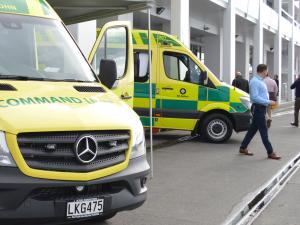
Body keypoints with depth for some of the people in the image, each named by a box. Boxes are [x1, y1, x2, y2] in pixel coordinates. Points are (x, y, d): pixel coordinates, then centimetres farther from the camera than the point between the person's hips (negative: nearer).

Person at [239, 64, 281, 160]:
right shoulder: (254, 81, -17)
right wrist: (268, 102, -21)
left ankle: (243, 148, 23)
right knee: (263, 131, -4)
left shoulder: (260, 81, 14)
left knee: (253, 129, 15)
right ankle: (270, 152, 1)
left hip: (261, 108, 10)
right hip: (258, 108, -10)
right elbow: (255, 97, -23)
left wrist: (269, 102, 12)